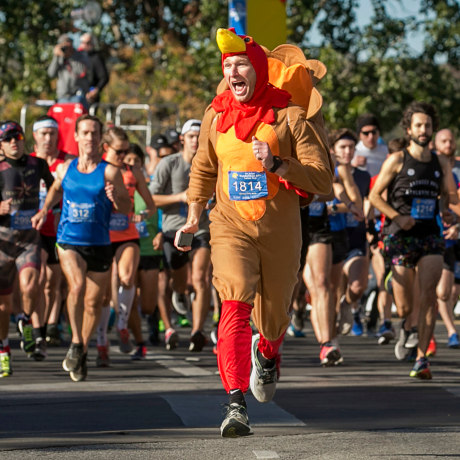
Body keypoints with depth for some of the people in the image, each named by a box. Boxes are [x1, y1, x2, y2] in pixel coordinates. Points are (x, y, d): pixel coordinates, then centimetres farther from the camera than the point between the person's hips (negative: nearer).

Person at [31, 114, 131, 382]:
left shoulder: (110, 172, -5)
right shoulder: (65, 169, 5)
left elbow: (127, 208, -3)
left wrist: (115, 199, -24)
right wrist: (44, 210, 11)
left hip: (100, 245, 0)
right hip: (69, 241, 0)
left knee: (93, 302, 6)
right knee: (77, 286, -26)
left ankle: (81, 353, 26)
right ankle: (76, 343, -11)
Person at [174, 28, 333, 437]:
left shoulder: (290, 115, -8)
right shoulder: (216, 115, 3)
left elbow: (322, 180, -12)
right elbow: (204, 168, 21)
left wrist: (276, 164, -26)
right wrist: (193, 218, 23)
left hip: (280, 231, -1)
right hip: (231, 228, 1)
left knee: (272, 318, 12)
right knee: (235, 305, -21)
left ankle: (267, 354, 52)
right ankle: (236, 404, -26)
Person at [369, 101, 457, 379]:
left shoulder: (441, 163, 10)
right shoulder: (397, 161, 1)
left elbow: (450, 193, 25)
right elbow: (375, 195, 3)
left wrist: (448, 209, 2)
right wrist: (397, 216, -12)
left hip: (430, 235, 2)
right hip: (401, 238, -2)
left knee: (428, 293, -18)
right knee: (405, 306, -2)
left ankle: (422, 358, -15)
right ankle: (406, 325, 37)